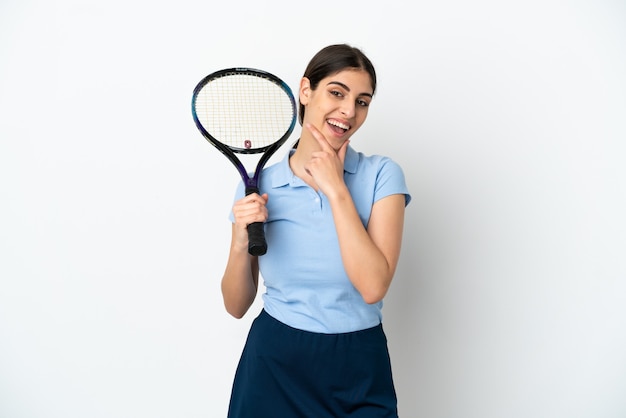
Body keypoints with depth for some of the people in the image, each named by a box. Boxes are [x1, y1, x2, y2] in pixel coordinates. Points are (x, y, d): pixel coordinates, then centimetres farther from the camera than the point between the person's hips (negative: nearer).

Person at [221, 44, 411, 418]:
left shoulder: (382, 175, -7)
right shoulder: (259, 185, -4)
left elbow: (373, 287, -20)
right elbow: (237, 306, 0)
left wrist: (336, 190, -19)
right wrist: (241, 243, -17)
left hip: (358, 372, -1)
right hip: (272, 369, 1)